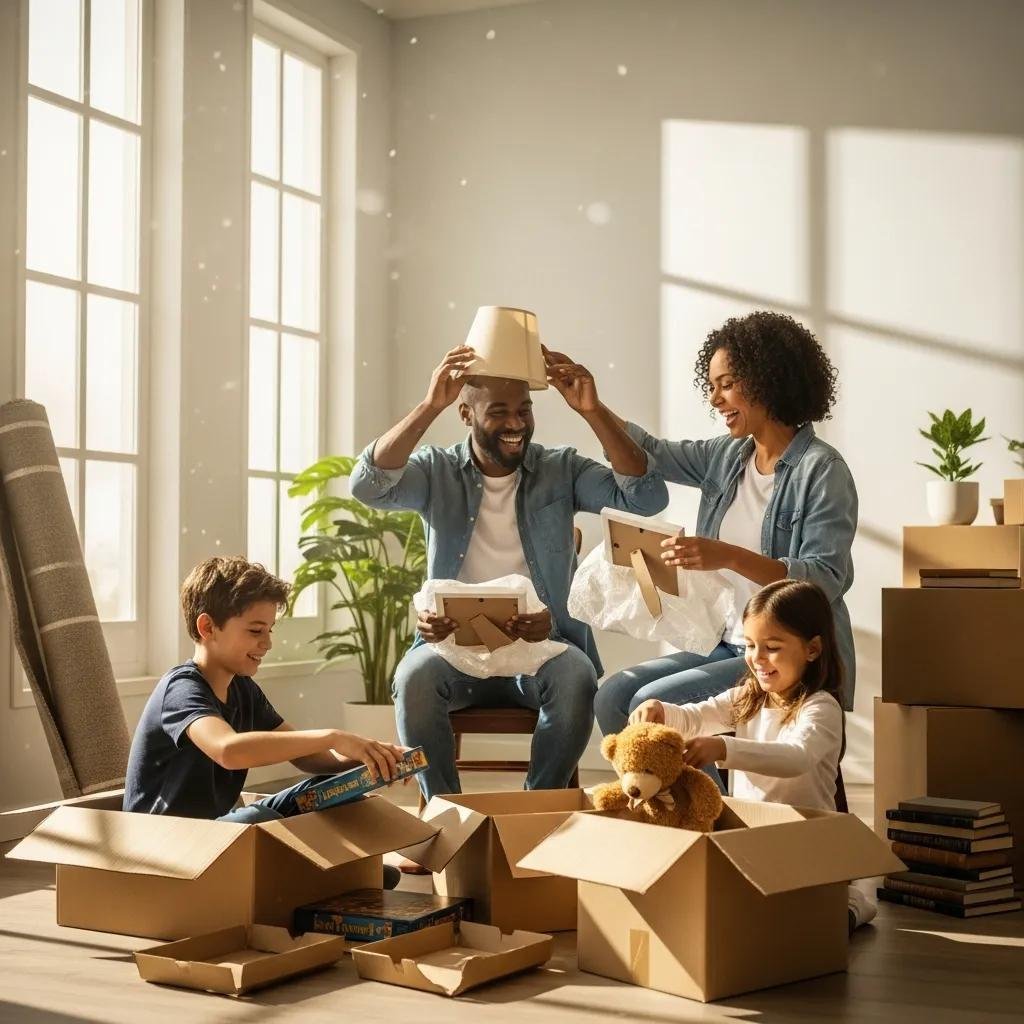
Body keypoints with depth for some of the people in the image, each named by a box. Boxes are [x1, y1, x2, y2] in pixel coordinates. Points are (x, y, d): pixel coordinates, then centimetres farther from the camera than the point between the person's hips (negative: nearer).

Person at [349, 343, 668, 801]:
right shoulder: (437, 470, 6)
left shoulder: (562, 470, 7)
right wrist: (430, 407, -20)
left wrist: (593, 412, -14)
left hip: (542, 645, 0)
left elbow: (646, 497, -7)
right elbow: (368, 485, -13)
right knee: (414, 676, -32)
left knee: (576, 677, -32)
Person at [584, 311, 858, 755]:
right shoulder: (728, 456, 9)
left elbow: (828, 579, -21)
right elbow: (650, 455, 20)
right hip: (730, 644, 8)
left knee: (653, 703, -20)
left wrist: (730, 557, -31)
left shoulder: (820, 469, -13)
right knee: (612, 695, -6)